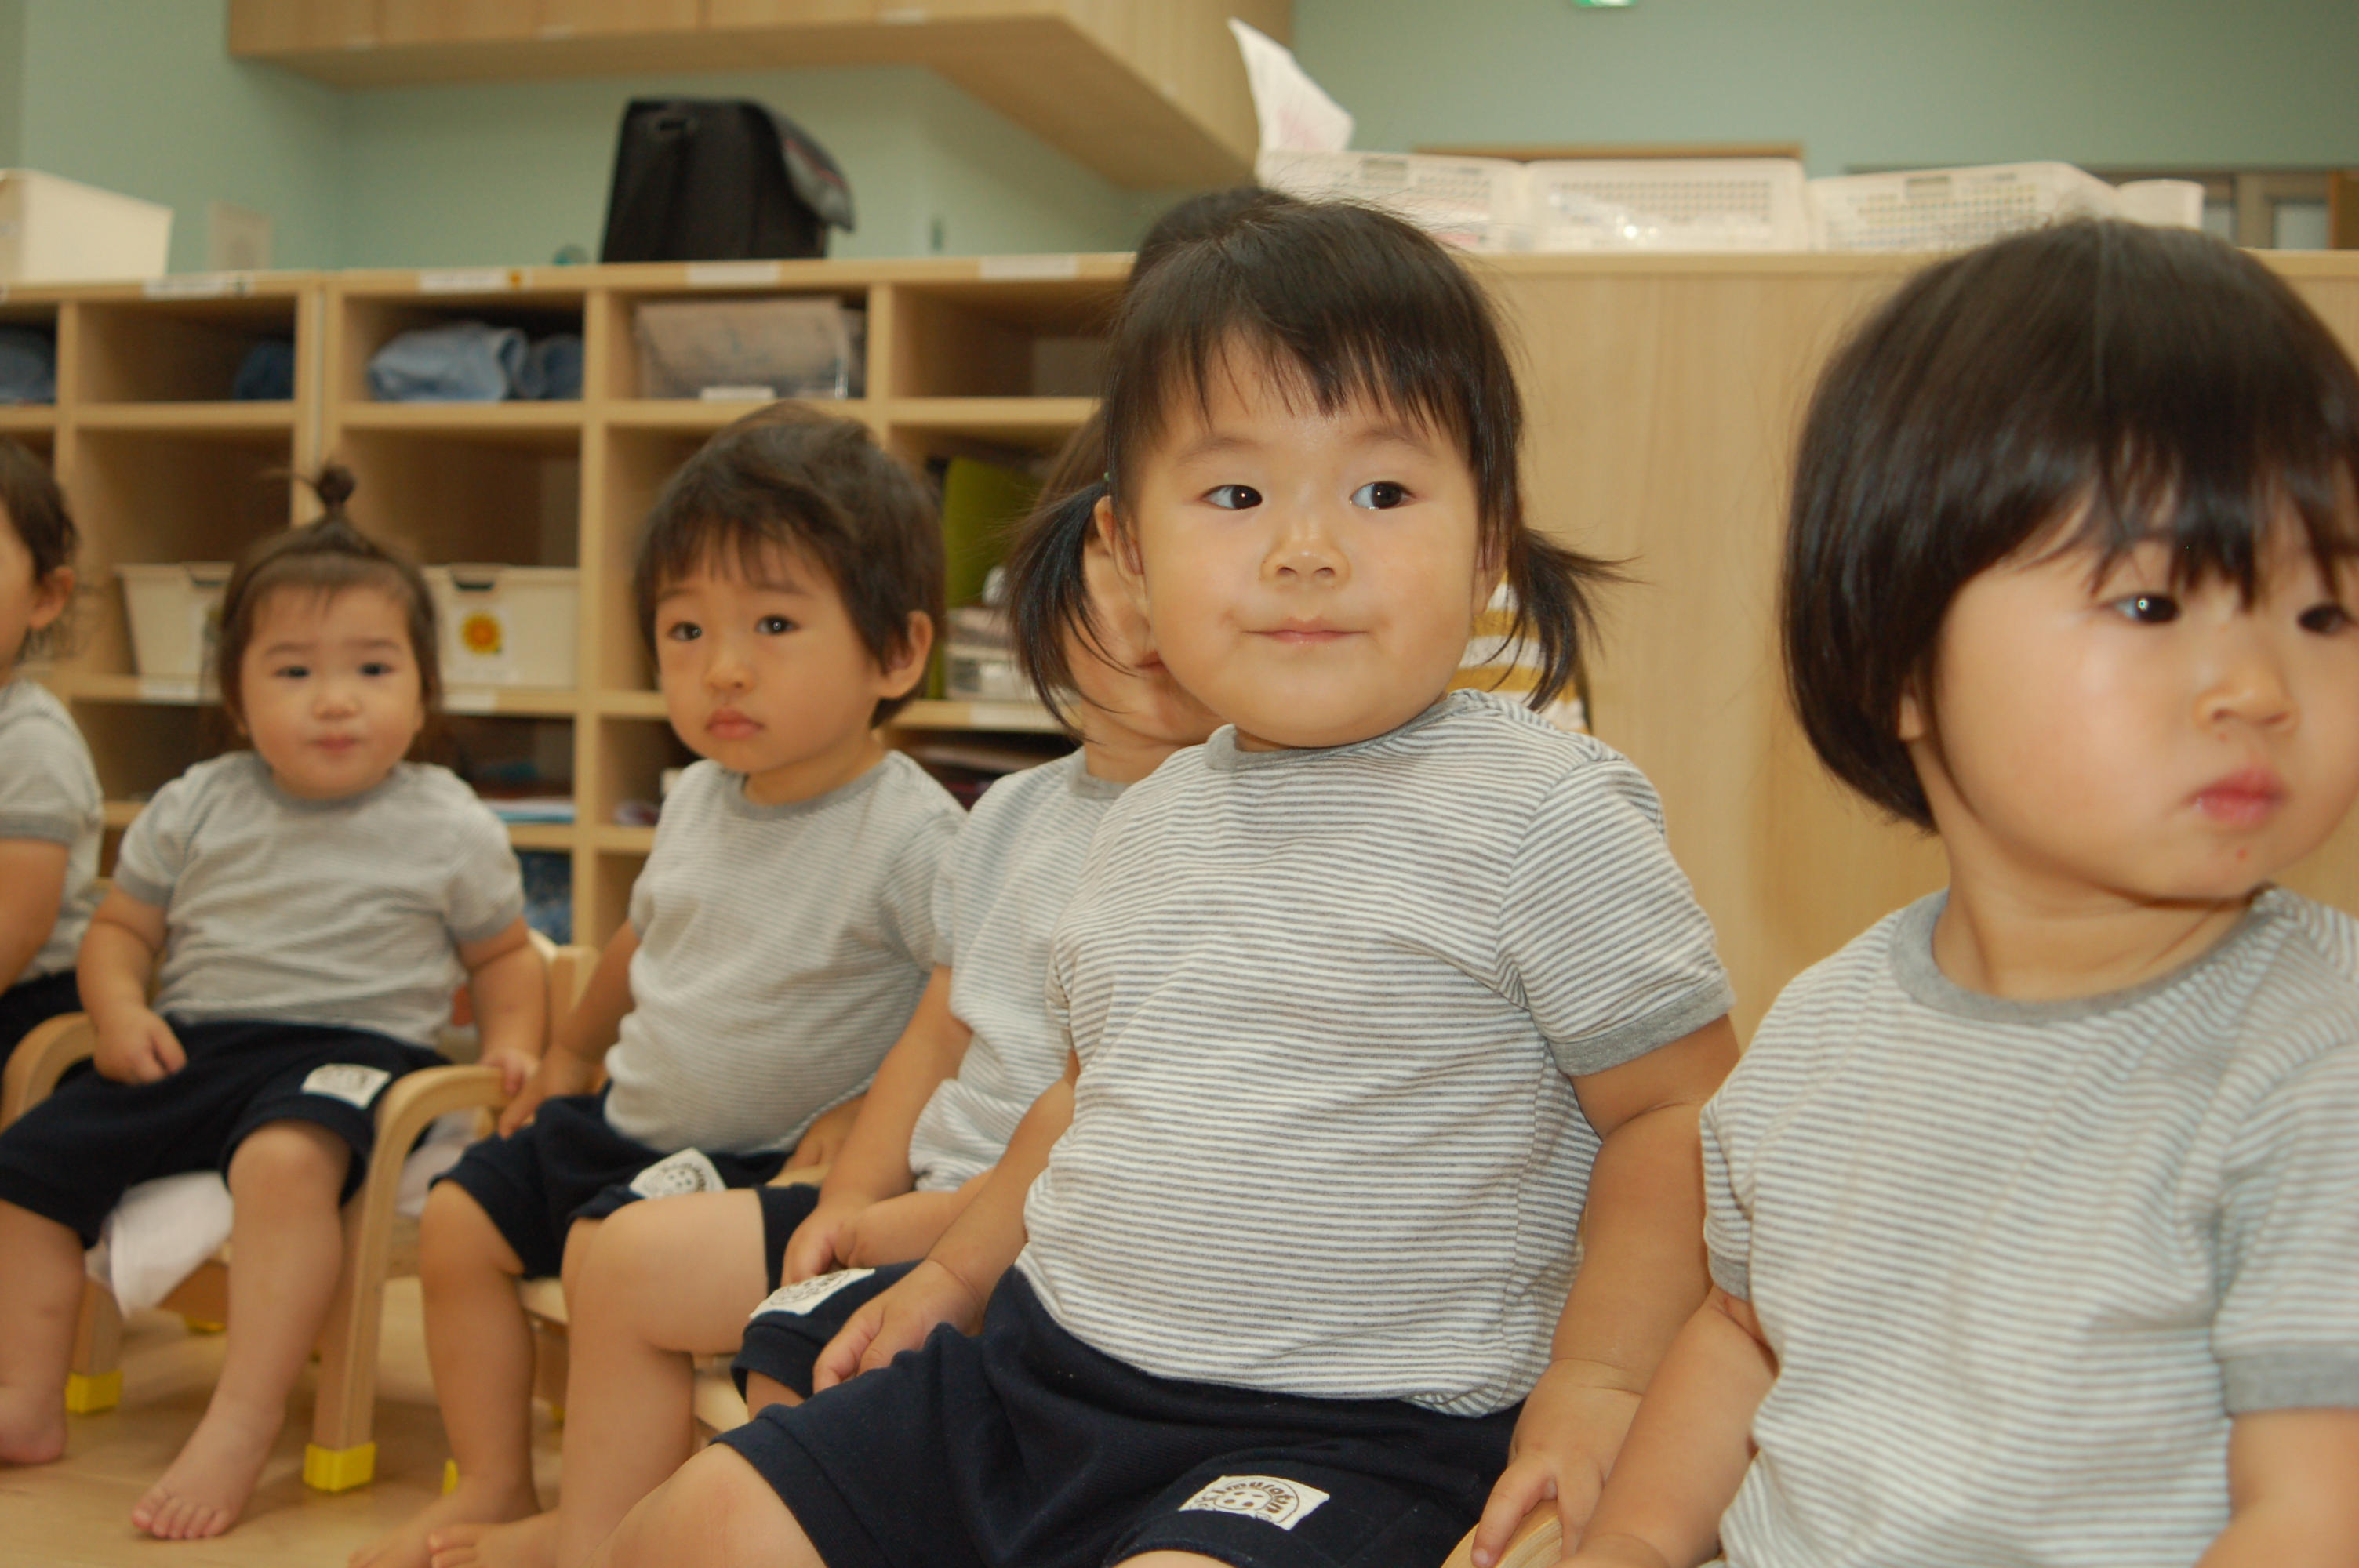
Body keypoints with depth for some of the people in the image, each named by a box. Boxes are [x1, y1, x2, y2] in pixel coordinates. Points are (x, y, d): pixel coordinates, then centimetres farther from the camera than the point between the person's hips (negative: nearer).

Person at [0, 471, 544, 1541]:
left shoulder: (448, 828, 3)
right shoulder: (193, 810, 9)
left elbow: (502, 953, 14)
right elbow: (118, 928, 17)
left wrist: (511, 1045, -4)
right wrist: (119, 1011, -4)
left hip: (350, 1046, -5)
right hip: (191, 1042, 5)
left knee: (285, 1159, -36)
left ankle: (243, 1422, -29)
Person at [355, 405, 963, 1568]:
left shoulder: (910, 835, -23)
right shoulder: (698, 799, 2)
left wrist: (872, 1113, -25)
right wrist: (571, 1052, 30)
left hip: (770, 1156, -8)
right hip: (633, 1123, 8)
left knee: (611, 1246, -26)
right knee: (460, 1220, 10)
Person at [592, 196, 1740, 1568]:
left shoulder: (1543, 813, -11)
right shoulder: (1150, 824, 11)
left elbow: (1681, 1110, -7)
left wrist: (1597, 1380, -16)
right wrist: (956, 1272, 23)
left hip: (1352, 1437, -6)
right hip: (1042, 1366, 7)